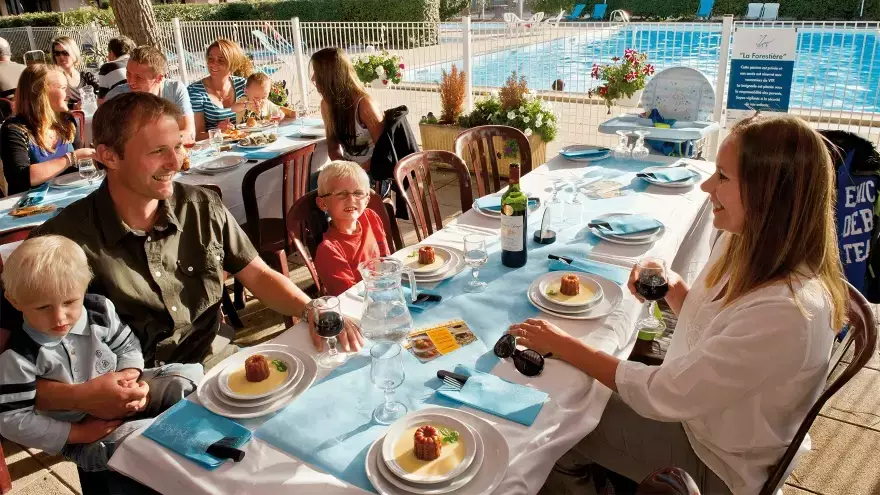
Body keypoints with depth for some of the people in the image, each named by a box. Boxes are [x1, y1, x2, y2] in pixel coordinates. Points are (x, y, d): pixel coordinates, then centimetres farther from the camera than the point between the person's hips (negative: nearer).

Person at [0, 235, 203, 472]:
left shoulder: (100, 311, -9)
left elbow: (127, 346, 7)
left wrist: (128, 379, -15)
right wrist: (78, 434, -20)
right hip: (81, 430, -5)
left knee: (189, 375, -5)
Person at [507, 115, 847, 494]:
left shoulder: (787, 313, -37)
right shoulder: (743, 244, -10)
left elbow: (663, 395, -30)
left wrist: (563, 346, -21)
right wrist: (672, 289, -15)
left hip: (715, 464, -6)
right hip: (692, 408, 7)